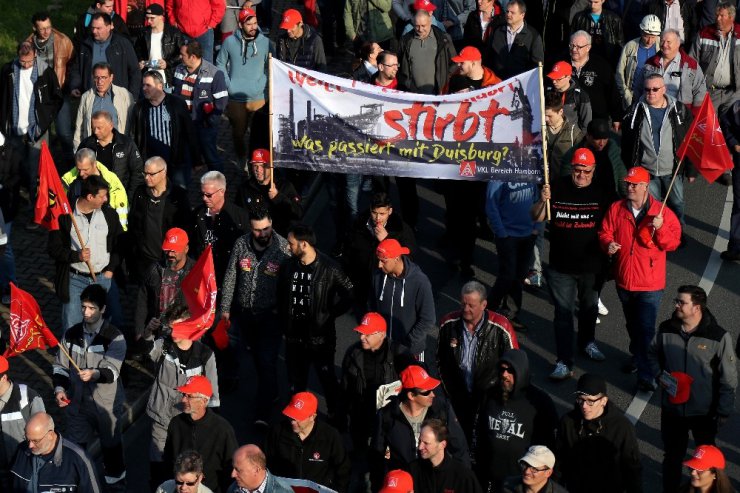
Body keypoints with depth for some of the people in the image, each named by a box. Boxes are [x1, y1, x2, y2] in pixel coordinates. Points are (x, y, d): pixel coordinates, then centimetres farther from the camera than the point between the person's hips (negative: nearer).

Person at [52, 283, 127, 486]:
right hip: (77, 401, 3)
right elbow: (60, 366, 8)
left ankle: (116, 481, 33)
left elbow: (112, 371, -23)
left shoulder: (114, 337, -13)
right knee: (76, 446, 12)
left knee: (111, 445, 13)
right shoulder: (71, 334, 0)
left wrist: (95, 374, -43)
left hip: (106, 404, -3)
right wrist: (59, 388, -8)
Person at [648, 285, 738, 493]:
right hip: (672, 407, 3)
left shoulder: (719, 337, -20)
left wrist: (723, 412, -10)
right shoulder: (666, 330, -10)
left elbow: (728, 379, -12)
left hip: (704, 412, -3)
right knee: (672, 454, 20)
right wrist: (659, 375, -6)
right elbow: (653, 353, 12)